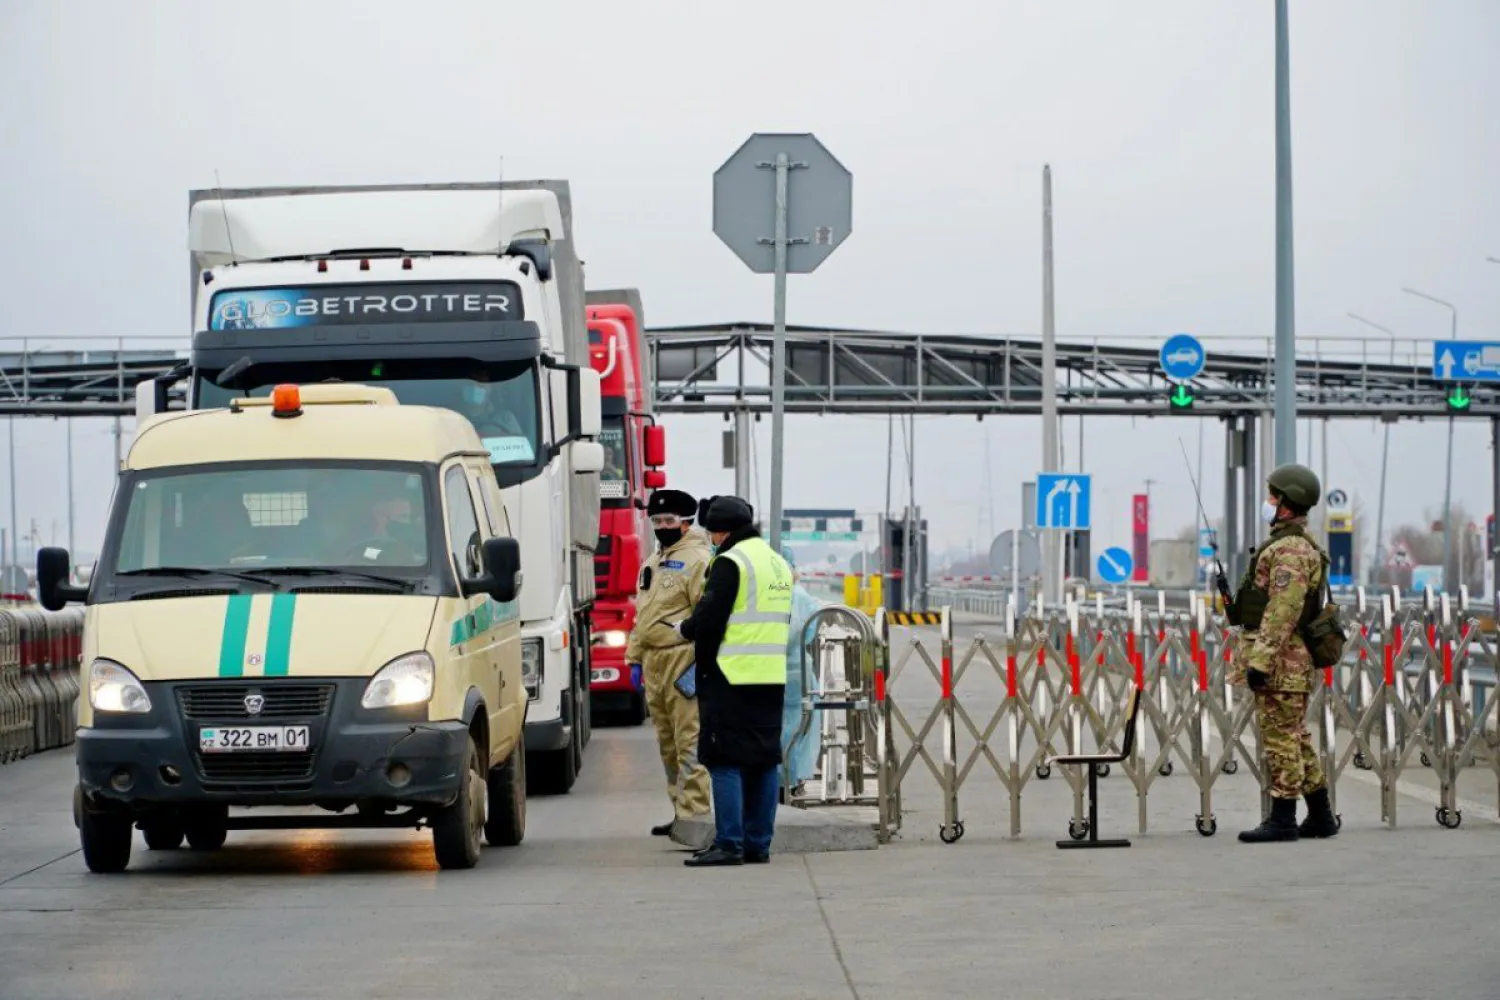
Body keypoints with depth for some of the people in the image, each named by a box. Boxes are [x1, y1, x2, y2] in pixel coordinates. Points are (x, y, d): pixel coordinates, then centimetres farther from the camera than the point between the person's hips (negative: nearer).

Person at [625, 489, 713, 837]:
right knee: (667, 744, 13)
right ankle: (680, 811, 20)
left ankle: (694, 814, -14)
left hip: (683, 661, -10)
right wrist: (634, 658, 23)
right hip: (654, 663, 10)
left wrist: (698, 664, -21)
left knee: (690, 742, -11)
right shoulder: (653, 563, 22)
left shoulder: (697, 560, -9)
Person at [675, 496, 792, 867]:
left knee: (725, 760, -5)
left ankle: (729, 844, -8)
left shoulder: (730, 562, -11)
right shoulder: (778, 564, 17)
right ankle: (758, 845, 12)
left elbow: (709, 618, -15)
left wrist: (684, 628, 7)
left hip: (731, 676, -8)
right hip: (771, 679, 8)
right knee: (764, 760, 9)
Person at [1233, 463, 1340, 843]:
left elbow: (1282, 612, -22)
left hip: (1281, 661, -11)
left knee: (1280, 738, -6)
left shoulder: (1289, 550, -15)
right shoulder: (1298, 545, 19)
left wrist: (1260, 660, -24)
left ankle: (1282, 820, -4)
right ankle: (1320, 816, 17)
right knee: (1296, 740, 13)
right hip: (1293, 661, 11)